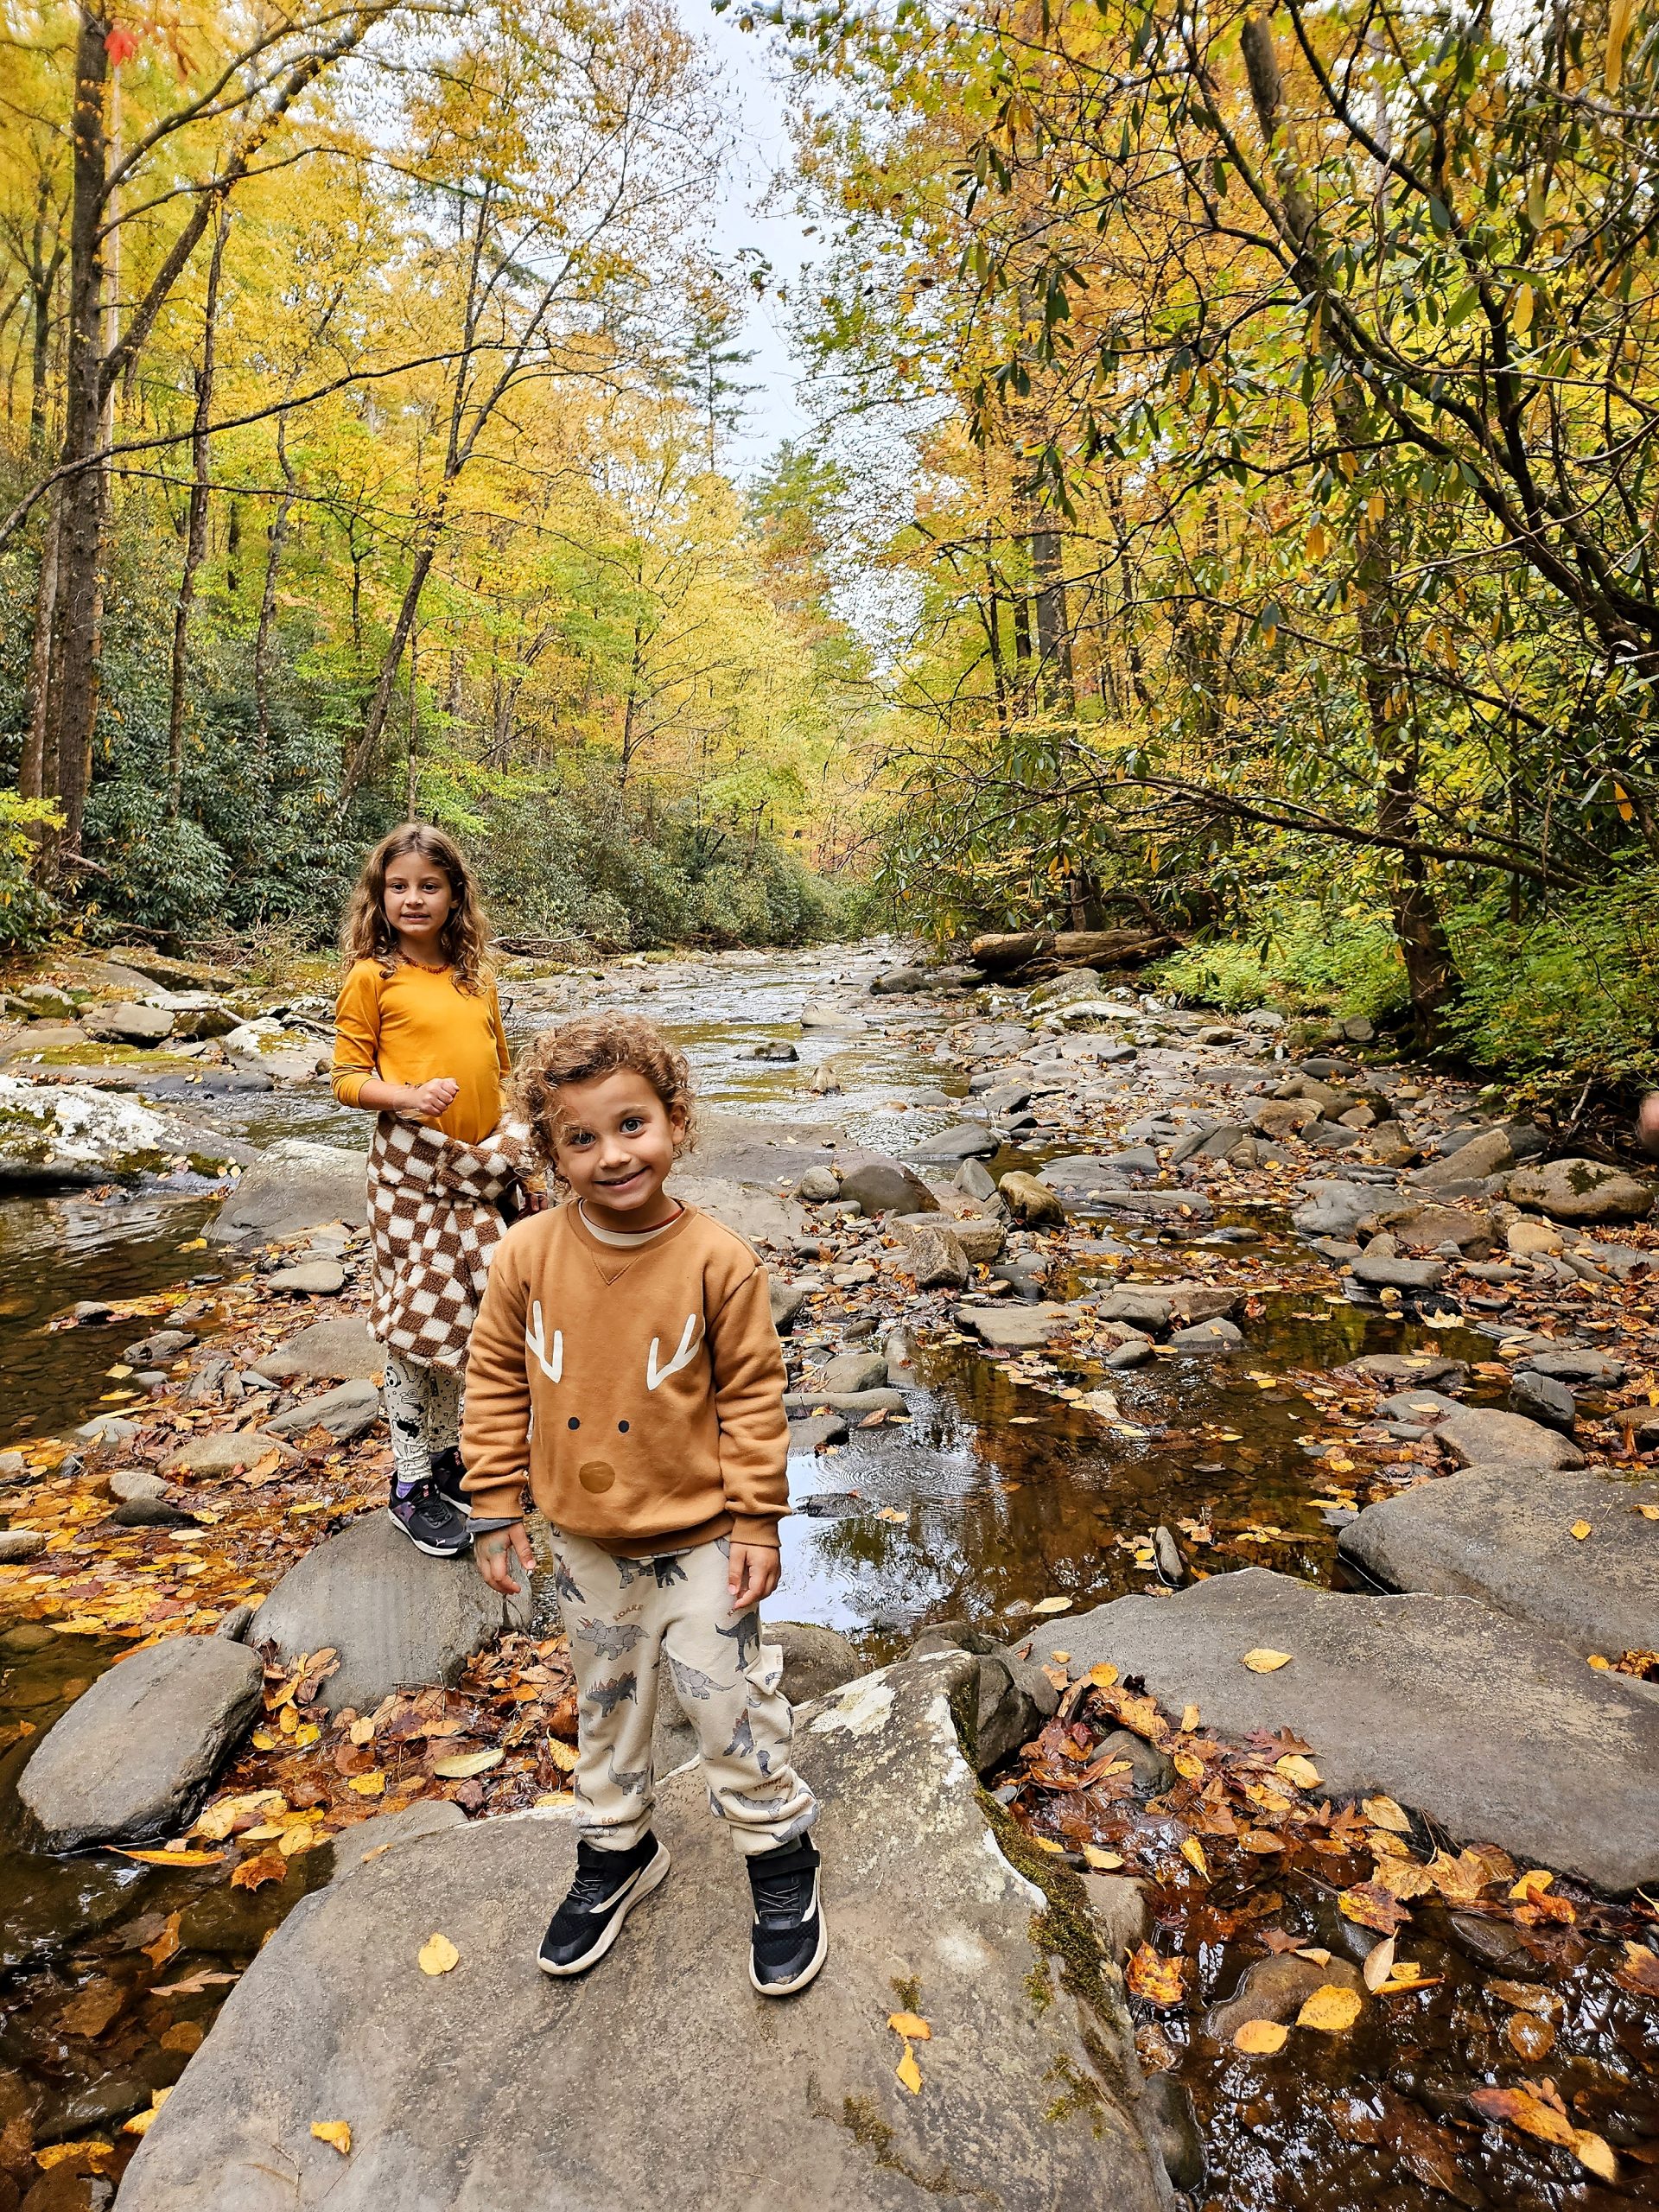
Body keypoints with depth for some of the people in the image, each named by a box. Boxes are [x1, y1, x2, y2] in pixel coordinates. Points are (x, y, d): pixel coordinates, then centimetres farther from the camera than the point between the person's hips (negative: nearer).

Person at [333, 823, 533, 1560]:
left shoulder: (476, 978, 11)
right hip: (411, 1167, -5)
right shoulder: (372, 978, -3)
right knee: (415, 1324, 1)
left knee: (467, 1317, 13)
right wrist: (407, 1097, -22)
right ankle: (411, 1485, 14)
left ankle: (448, 1454, 31)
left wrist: (515, 1135, 4)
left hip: (480, 1169, 5)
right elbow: (347, 1078, -4)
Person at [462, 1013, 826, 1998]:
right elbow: (497, 1381, -1)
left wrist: (756, 1521, -9)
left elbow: (753, 1395, -12)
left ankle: (783, 1860, 35)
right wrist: (497, 1506, 1)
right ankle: (617, 1852, 48)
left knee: (731, 1702, 8)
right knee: (606, 1705, 23)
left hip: (698, 1537, -3)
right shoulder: (530, 1254, -14)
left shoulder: (717, 1260, -21)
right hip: (586, 1539, 4)